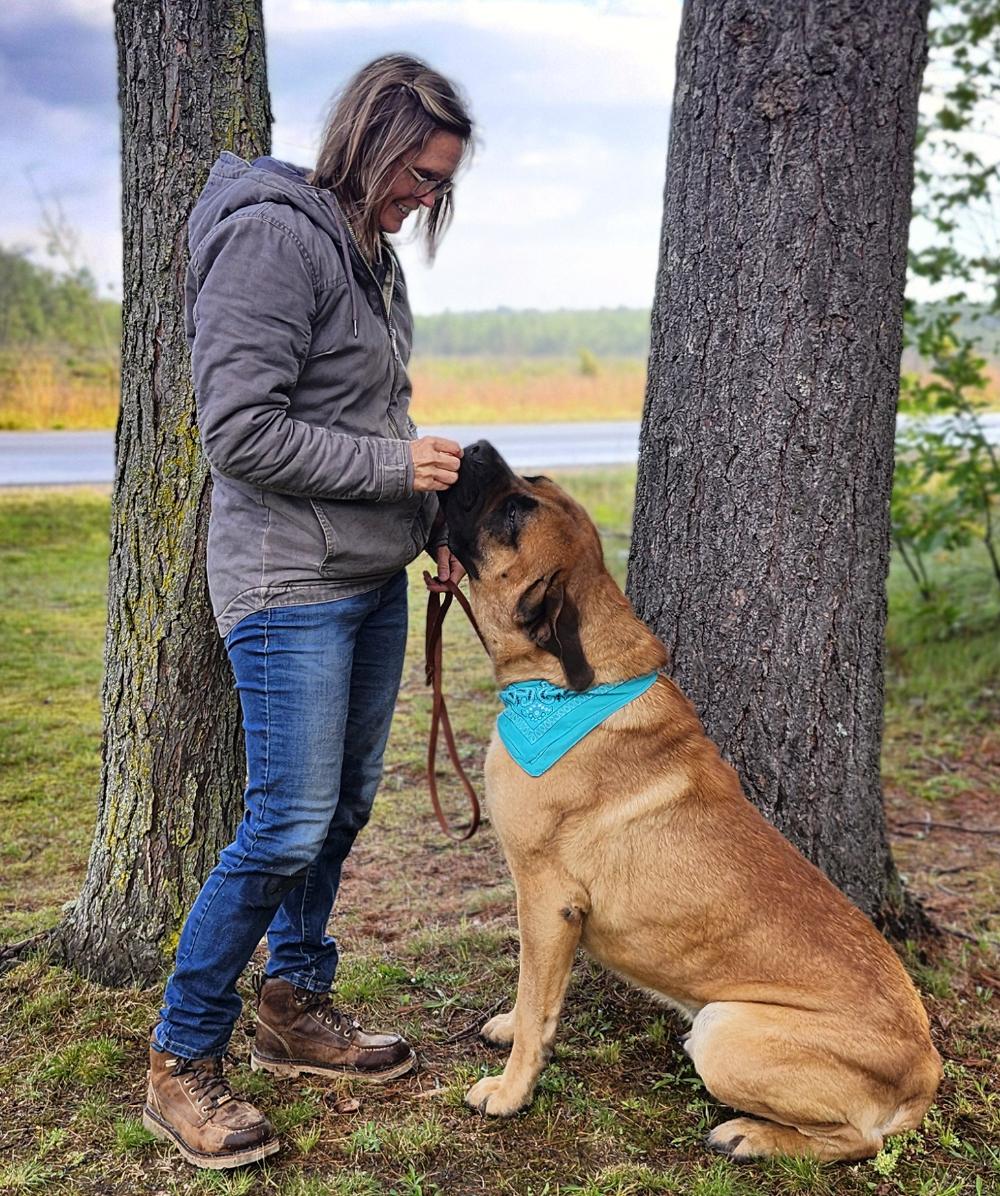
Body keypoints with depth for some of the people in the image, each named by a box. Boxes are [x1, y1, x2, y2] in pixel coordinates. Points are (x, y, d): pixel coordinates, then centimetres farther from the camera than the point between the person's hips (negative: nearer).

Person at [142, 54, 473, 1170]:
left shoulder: (366, 249, 15)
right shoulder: (271, 236, -14)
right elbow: (241, 432, -20)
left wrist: (428, 522, 9)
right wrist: (394, 464, -14)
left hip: (372, 579, 9)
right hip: (290, 586, -9)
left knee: (342, 807, 14)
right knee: (287, 828, -7)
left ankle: (294, 1012, 31)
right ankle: (180, 1066, 9)